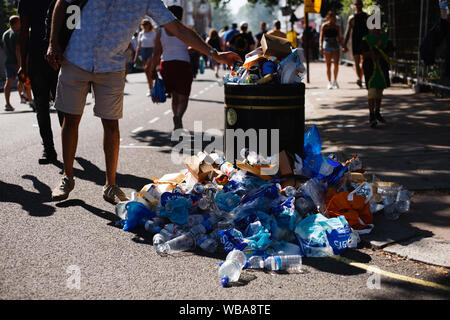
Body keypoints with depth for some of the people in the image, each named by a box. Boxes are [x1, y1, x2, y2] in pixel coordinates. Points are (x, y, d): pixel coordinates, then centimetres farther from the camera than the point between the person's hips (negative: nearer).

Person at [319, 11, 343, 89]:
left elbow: (339, 39, 17)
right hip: (327, 46, -2)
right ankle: (329, 82, 11)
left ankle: (335, 81, 3)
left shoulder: (337, 27, 10)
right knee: (328, 65, 1)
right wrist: (320, 46, -16)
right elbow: (321, 37, -3)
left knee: (336, 64, -11)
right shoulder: (324, 26, 1)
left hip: (335, 45, 2)